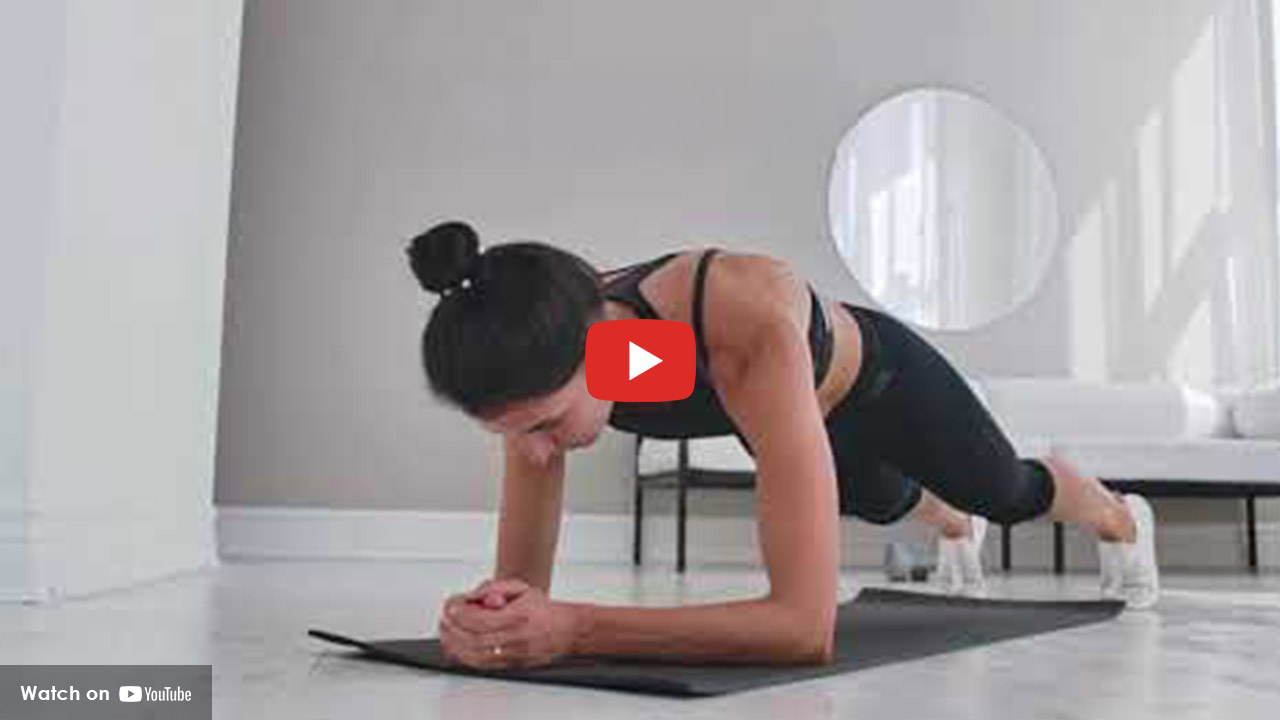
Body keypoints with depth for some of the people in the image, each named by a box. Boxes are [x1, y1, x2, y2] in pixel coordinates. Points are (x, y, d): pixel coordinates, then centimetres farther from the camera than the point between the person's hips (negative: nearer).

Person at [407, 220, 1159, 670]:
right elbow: (523, 577, -29)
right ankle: (956, 528, 79)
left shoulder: (751, 323, -53)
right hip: (800, 413, 5)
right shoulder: (550, 357, -37)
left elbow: (807, 623, -55)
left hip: (877, 375, -4)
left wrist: (576, 628, -64)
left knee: (1009, 492, 28)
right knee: (885, 502, 38)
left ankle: (1123, 518, 67)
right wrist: (492, 613, -52)